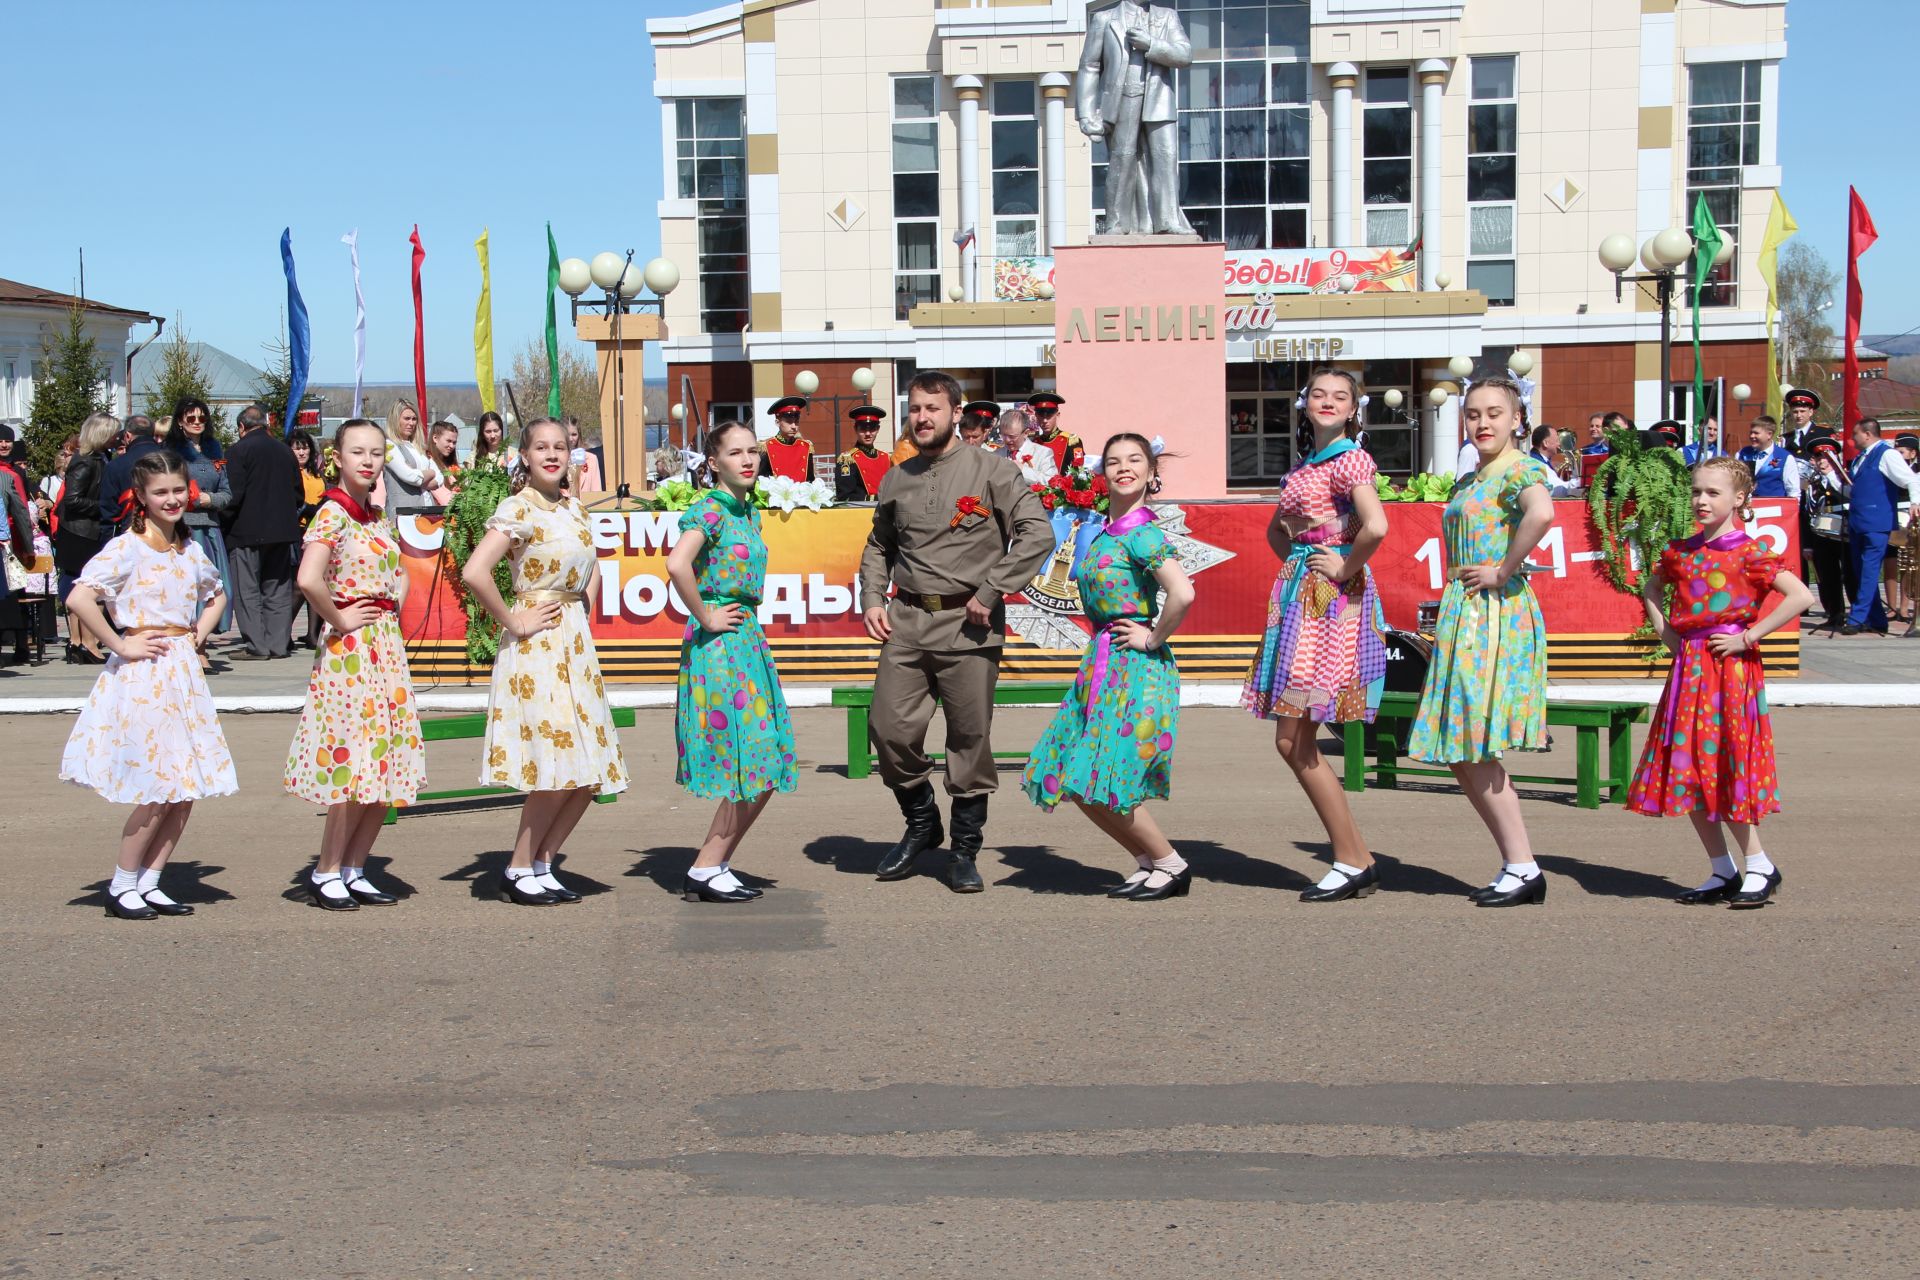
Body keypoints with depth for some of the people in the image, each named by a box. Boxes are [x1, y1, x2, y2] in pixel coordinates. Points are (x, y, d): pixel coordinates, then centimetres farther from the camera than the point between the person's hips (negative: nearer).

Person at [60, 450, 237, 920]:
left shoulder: (190, 550, 11)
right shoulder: (127, 548, -9)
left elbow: (215, 596, 30)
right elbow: (78, 599, -22)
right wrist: (120, 645, -16)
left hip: (184, 673, 7)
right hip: (143, 675, -7)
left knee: (188, 788, 4)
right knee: (159, 789, -7)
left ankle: (148, 884, 16)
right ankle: (121, 886, 9)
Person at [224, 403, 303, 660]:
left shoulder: (238, 450, -8)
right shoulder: (284, 449, 10)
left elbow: (235, 494, -14)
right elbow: (299, 493, 11)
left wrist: (226, 523, -3)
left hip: (247, 532, -5)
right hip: (282, 530, 6)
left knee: (247, 591, 0)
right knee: (278, 590, 10)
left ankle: (256, 646, -3)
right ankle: (278, 644, 10)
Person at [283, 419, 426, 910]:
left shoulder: (378, 517, 14)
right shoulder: (333, 513, -11)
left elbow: (399, 571, 31)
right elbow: (308, 579, -27)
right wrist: (339, 620, -14)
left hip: (387, 647, 8)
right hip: (349, 649, -8)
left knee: (385, 767, 7)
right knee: (354, 764, -7)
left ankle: (353, 871, 17)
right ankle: (326, 873, 7)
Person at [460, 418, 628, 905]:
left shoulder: (571, 506, 12)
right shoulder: (518, 510, -11)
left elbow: (591, 564, 30)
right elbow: (474, 573, -25)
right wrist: (512, 622, -16)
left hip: (575, 645, 8)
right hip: (537, 647, -8)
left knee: (588, 777, 6)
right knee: (556, 773, -9)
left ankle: (542, 866, 17)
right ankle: (518, 872, 7)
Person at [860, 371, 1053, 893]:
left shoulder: (990, 469, -1)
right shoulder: (896, 479, 13)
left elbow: (1037, 533, -8)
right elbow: (879, 545, 26)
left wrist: (990, 594, -13)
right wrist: (872, 599, 9)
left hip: (968, 624, -4)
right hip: (906, 621, 4)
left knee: (970, 738, 1)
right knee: (891, 730, 0)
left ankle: (964, 849, 15)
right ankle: (921, 824, 24)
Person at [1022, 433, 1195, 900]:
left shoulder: (1144, 534, -13)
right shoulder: (1103, 532, 13)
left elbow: (1183, 595, -27)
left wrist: (1153, 639, -16)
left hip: (1137, 667, -9)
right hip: (1102, 664, 9)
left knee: (1098, 784, -8)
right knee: (1077, 784, 8)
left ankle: (1172, 866, 9)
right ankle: (1149, 861, 22)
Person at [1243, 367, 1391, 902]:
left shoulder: (1350, 459, -9)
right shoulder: (1306, 465, 18)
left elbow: (1376, 526, -26)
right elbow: (1276, 529, 31)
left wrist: (1346, 568, -13)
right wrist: (1294, 562, 13)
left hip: (1333, 598, -9)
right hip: (1300, 592, 9)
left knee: (1293, 739, -9)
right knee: (1293, 742, 7)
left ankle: (1352, 863, -1)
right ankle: (1358, 861, 12)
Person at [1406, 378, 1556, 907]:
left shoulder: (1519, 469, -10)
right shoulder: (1469, 481, 18)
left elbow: (1542, 512, -32)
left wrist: (1504, 570, -22)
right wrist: (1443, 630, 15)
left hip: (1498, 615, -9)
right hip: (1463, 615, 9)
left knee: (1478, 750, -8)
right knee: (1461, 755, 8)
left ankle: (1524, 869, 0)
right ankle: (1514, 866, 15)